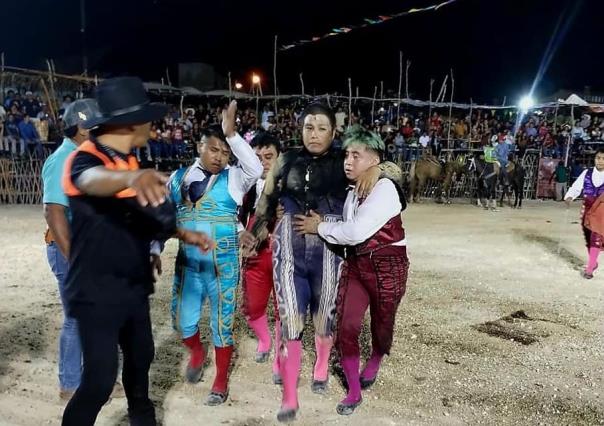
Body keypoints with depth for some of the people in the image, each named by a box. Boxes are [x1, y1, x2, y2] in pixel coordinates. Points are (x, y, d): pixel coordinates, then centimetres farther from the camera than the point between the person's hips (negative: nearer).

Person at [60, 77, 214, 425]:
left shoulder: (128, 162, 8)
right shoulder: (85, 159, -18)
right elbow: (94, 181, -44)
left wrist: (186, 235, 11)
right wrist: (132, 177, -65)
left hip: (133, 285, 8)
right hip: (97, 290, -8)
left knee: (141, 356, 21)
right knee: (100, 378, -8)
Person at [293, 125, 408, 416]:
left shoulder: (384, 188, -18)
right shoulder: (352, 191, 7)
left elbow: (356, 231, -26)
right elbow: (349, 230, 6)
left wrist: (320, 227, -13)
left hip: (387, 267, -6)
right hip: (355, 264, 6)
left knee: (381, 325, 15)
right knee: (345, 327, -1)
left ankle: (373, 366, 47)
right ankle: (354, 392, 18)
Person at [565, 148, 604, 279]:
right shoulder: (587, 173, -2)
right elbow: (576, 187, -7)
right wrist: (569, 197, -26)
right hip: (587, 209, 3)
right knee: (588, 238, 12)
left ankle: (589, 268, -2)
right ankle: (593, 263, 33)